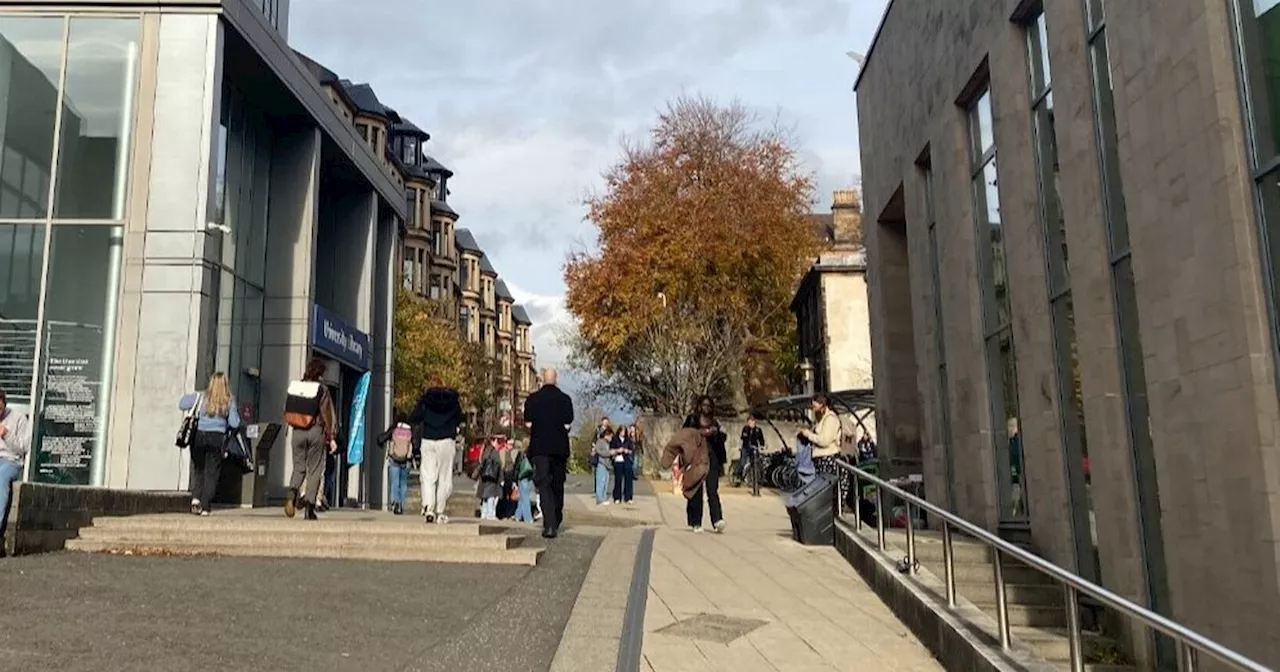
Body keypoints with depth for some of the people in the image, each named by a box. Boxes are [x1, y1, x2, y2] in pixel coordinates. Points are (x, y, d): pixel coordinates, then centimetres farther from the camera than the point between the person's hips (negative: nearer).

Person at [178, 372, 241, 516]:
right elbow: (234, 423, -2)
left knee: (198, 470, 17)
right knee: (211, 472, 5)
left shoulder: (202, 397, 2)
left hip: (199, 436, 1)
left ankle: (196, 498, -3)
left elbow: (181, 404, -1)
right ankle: (205, 507, 2)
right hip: (217, 437, -1)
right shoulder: (229, 401, 0)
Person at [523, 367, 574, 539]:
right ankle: (556, 523, 26)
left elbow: (528, 423, -3)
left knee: (544, 484, -3)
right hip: (560, 447, 1)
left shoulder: (533, 398, -2)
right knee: (557, 484, 15)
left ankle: (549, 525, -16)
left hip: (539, 446, -1)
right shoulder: (565, 399, -2)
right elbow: (567, 425, -4)